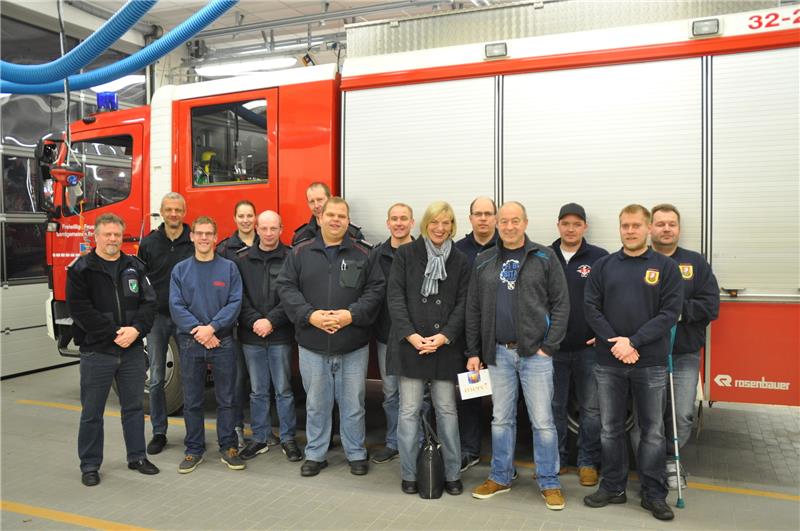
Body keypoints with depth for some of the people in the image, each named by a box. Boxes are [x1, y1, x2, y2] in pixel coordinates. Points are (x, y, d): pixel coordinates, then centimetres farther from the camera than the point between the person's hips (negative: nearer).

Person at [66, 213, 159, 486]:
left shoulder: (135, 267, 7)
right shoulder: (81, 269, -4)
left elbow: (149, 302, 2)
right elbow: (80, 310, -12)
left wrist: (135, 329, -15)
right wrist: (114, 334, -16)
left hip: (133, 350, 3)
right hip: (96, 351, -3)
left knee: (134, 406, 13)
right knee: (92, 412, 7)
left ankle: (137, 456, 27)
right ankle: (90, 465, 21)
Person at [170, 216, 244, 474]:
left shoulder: (229, 268, 2)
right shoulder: (180, 270, 5)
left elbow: (235, 302, -6)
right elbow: (176, 306, -2)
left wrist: (212, 327, -17)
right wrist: (198, 330, -14)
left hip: (222, 341, -1)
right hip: (190, 343, 1)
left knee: (226, 399, 6)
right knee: (192, 401, 9)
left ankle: (228, 447, 18)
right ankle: (194, 449, 22)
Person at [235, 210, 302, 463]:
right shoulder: (243, 259, 7)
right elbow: (238, 296, 2)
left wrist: (271, 321, -14)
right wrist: (254, 321, -11)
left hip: (280, 335, -2)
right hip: (251, 335, 2)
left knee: (283, 390, 5)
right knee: (258, 391, 12)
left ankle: (288, 439, 17)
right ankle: (259, 438, 24)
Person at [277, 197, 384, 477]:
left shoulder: (362, 253, 3)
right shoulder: (300, 252, 4)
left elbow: (375, 289, -1)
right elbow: (286, 287, -1)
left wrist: (352, 314, -15)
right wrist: (310, 314, -14)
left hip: (353, 346, 0)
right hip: (312, 345, 1)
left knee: (353, 403, 10)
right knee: (316, 403, 13)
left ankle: (356, 454, 26)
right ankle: (315, 454, 28)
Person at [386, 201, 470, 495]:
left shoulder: (460, 260, 8)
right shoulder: (405, 254, 3)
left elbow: (462, 303, 3)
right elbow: (395, 296, -3)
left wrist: (444, 336, -10)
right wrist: (411, 334, -13)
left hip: (446, 346, 1)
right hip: (409, 343, -1)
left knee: (447, 410, 7)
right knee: (409, 410, 3)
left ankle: (452, 474, 19)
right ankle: (409, 474, 16)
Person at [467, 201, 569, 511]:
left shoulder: (544, 258, 0)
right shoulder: (484, 262, 8)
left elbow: (560, 303, -3)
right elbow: (473, 310, 8)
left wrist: (549, 345, -10)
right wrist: (473, 352, 5)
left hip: (535, 352, -3)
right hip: (498, 353, 3)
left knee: (542, 421, 3)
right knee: (501, 419, 12)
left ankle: (549, 483, 17)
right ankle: (500, 477, 26)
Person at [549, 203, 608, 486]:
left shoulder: (600, 258, 0)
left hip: (589, 347, -1)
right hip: (552, 347, 2)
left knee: (591, 409, 7)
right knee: (554, 407, 11)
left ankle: (588, 462, 22)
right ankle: (555, 460, 25)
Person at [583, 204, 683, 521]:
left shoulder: (665, 267, 1)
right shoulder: (603, 266, 6)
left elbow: (670, 312, -7)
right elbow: (591, 308, 1)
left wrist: (633, 341, -16)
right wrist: (615, 342, -12)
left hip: (651, 363, -1)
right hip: (609, 363, 2)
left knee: (653, 431, 8)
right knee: (610, 428, 10)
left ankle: (654, 494, 21)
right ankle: (613, 487, 25)